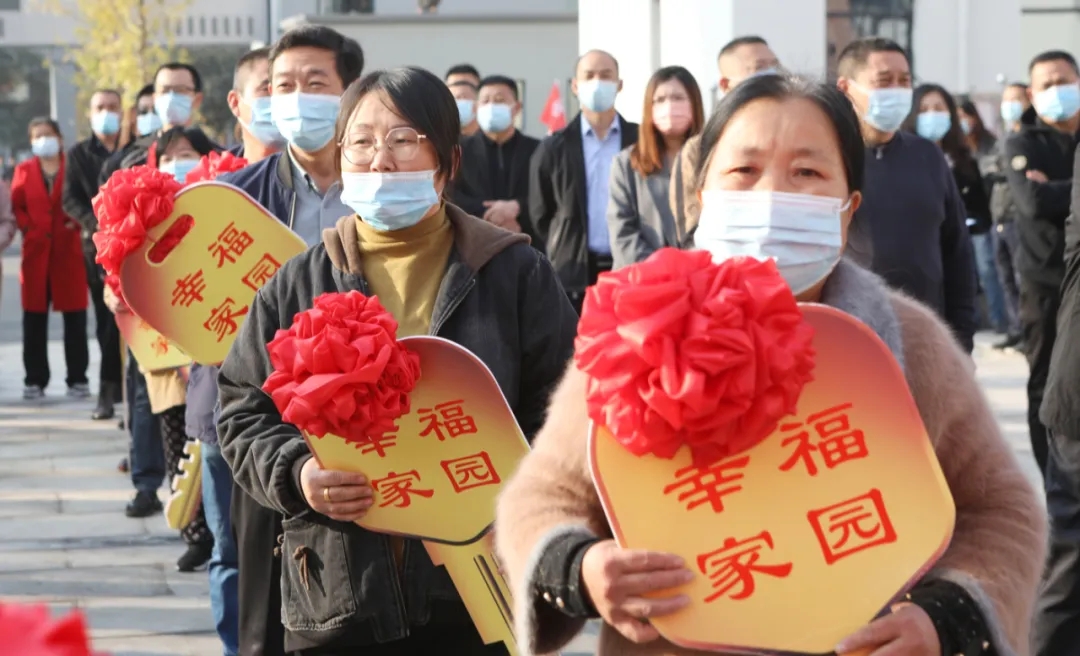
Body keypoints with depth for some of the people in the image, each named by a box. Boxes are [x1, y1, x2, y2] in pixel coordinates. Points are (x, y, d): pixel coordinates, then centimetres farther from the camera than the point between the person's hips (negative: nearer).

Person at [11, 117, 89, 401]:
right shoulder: (24, 171, 10)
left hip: (69, 250, -2)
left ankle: (77, 379, 7)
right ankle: (35, 380, 9)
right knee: (34, 319, 3)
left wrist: (76, 223, -13)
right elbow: (16, 207, 8)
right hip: (36, 251, 2)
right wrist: (28, 228, -6)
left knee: (75, 318, 1)